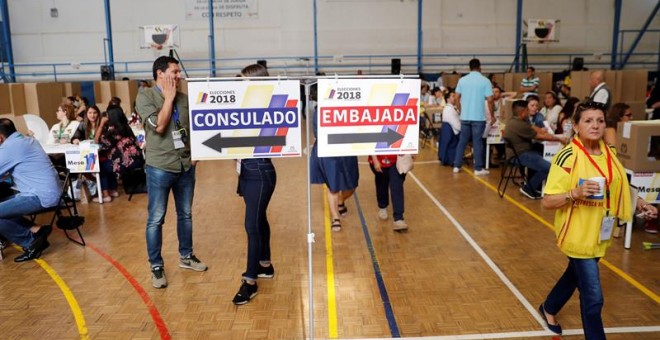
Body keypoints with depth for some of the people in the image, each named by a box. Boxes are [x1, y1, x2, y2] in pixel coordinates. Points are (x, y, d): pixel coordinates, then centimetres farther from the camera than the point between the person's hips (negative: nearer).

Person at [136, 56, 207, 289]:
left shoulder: (184, 98, 6)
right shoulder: (145, 96, -7)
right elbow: (159, 126, -20)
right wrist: (169, 97, -12)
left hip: (186, 166, 5)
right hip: (159, 168, -4)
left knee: (185, 214, 15)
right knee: (155, 219, 3)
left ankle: (186, 256, 32)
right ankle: (156, 266, 16)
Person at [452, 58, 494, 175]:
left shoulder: (462, 80, 3)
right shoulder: (485, 81, -6)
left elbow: (457, 98, 7)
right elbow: (490, 100, -9)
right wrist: (492, 115, 3)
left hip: (465, 116, 3)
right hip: (479, 117, -3)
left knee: (462, 140, 12)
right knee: (477, 142, 3)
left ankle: (457, 166, 15)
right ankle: (478, 168, 8)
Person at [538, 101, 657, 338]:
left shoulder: (608, 153, 0)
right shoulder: (568, 157, -21)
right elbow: (547, 202, -23)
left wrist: (637, 203, 3)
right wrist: (575, 193, -37)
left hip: (599, 234, 7)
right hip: (578, 235, -7)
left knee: (575, 275, 25)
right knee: (593, 298, -4)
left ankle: (549, 308, 50)